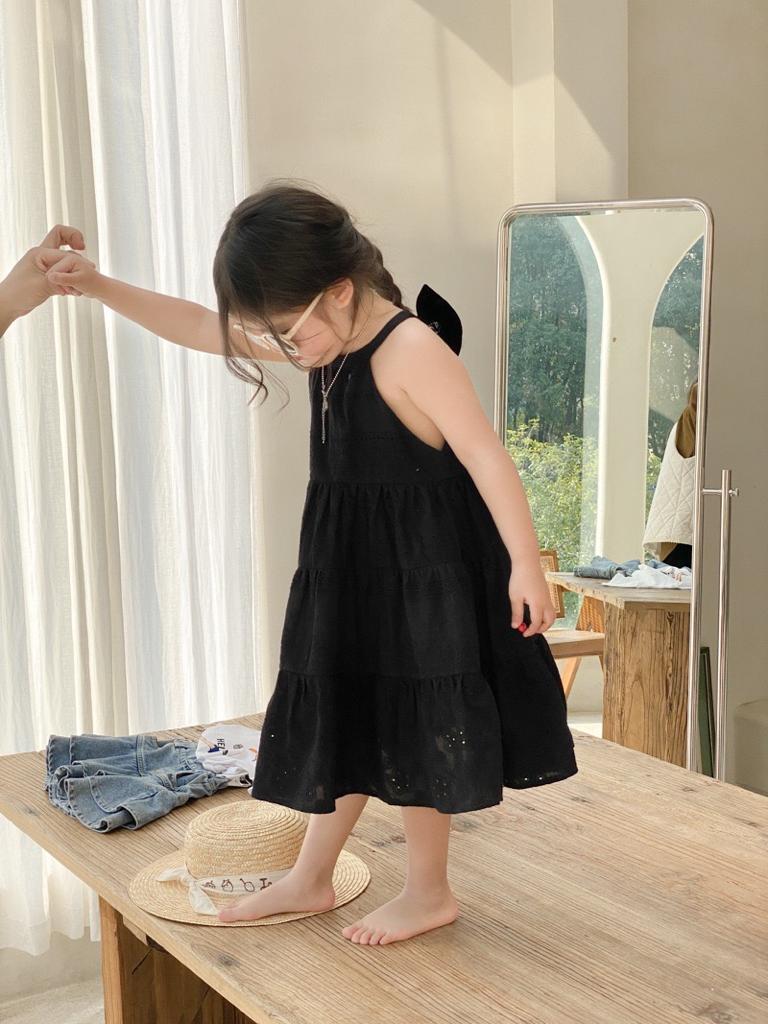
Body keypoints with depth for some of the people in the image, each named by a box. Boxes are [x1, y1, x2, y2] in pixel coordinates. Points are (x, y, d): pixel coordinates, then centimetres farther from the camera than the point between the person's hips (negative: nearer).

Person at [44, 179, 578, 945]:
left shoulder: (411, 350, -21)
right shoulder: (325, 344, 5)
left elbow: (487, 458, -20)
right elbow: (200, 328, 10)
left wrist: (523, 564, -19)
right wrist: (99, 288, 4)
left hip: (422, 575, -8)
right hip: (350, 569, 8)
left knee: (405, 733, 4)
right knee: (343, 722, 18)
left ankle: (429, 893, 24)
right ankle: (309, 879, 33)